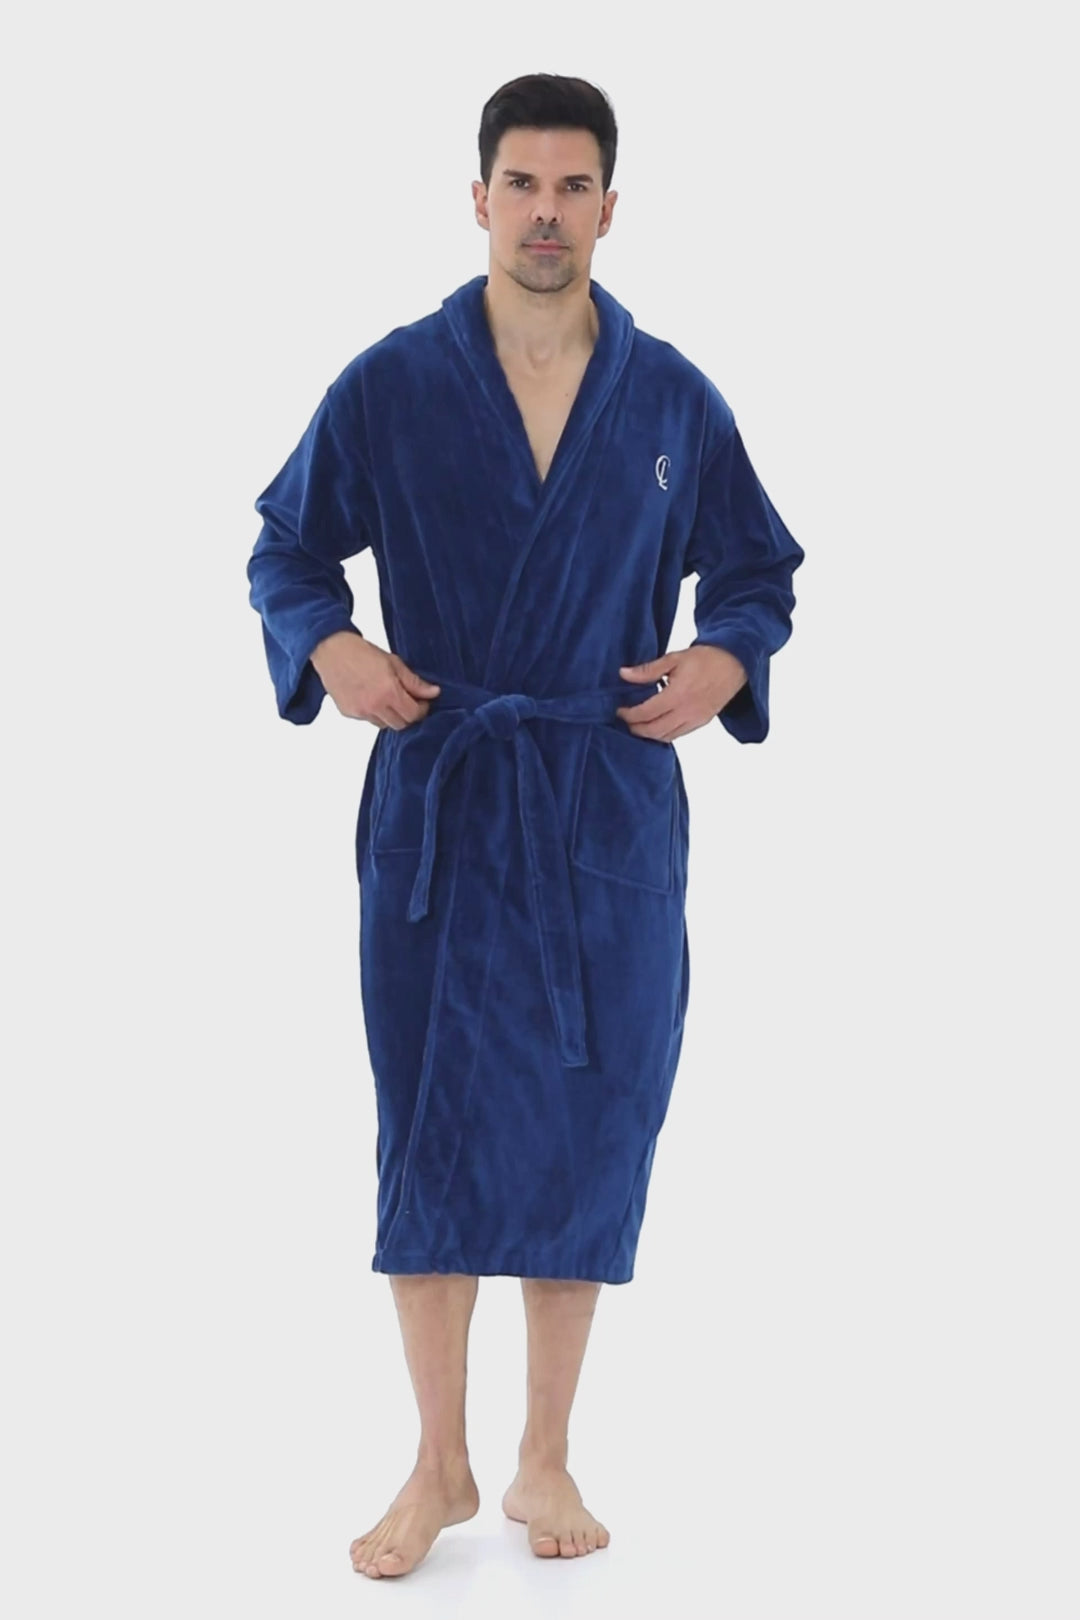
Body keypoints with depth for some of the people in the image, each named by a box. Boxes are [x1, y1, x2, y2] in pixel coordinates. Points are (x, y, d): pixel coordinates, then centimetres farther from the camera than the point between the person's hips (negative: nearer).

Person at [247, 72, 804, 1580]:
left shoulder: (672, 398, 2)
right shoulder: (390, 384, -2)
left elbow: (759, 570, 13)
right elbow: (286, 546, 8)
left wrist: (727, 660, -8)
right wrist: (326, 646, -11)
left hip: (611, 814, 1)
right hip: (435, 805, -1)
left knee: (587, 1132, 6)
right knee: (431, 1135, 3)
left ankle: (545, 1463, 23)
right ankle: (440, 1468, 19)